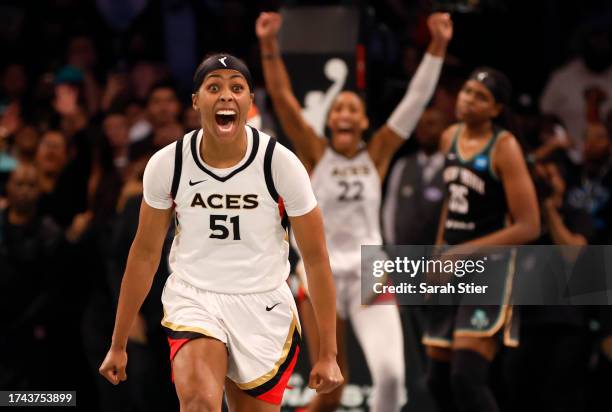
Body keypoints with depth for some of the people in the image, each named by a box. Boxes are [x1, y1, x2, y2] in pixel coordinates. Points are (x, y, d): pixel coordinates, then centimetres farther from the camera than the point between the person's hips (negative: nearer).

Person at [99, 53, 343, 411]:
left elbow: (317, 259, -4)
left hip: (264, 306, 1)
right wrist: (118, 345, 10)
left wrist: (328, 355, -5)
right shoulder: (167, 164, -8)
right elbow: (145, 253, 6)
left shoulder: (280, 163, -12)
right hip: (194, 299, 0)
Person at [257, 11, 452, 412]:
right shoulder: (315, 154, 3)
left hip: (369, 272, 1)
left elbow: (417, 99, 0)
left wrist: (438, 46, -9)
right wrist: (269, 46, -21)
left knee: (390, 372, -20)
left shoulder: (377, 155, 6)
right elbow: (282, 98, -9)